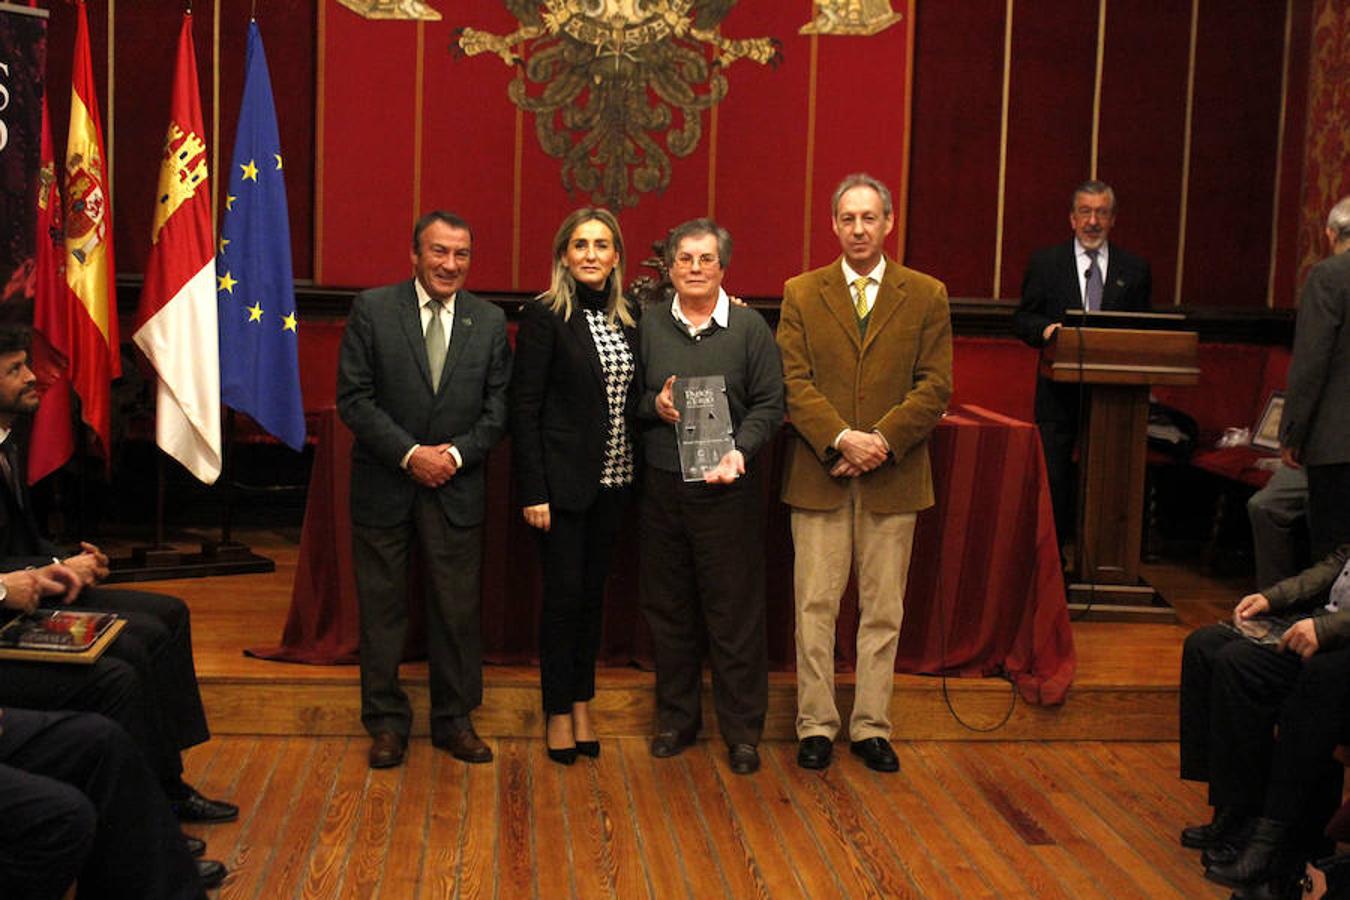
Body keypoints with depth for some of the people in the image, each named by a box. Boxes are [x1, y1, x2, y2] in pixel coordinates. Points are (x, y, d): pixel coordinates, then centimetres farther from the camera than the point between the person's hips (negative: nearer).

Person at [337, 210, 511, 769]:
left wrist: (455, 453, -12)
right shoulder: (371, 310, -3)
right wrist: (410, 454, -15)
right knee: (381, 608, 7)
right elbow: (354, 399, -8)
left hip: (457, 487, 2)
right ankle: (386, 721, 21)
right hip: (384, 485, -1)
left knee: (457, 609, 7)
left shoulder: (489, 322, 4)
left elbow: (498, 407, 4)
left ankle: (454, 719, 22)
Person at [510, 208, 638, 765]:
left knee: (593, 593, 13)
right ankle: (559, 713, 16)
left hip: (611, 481, 5)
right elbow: (524, 408, -11)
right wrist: (533, 491, -14)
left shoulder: (627, 319, 8)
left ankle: (583, 705, 24)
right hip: (562, 479, -5)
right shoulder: (545, 316, -9)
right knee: (564, 594, 2)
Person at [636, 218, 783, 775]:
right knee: (667, 606, 11)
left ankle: (742, 729, 13)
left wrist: (739, 450, -17)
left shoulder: (749, 327, 0)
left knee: (735, 611, 1)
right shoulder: (649, 328, 7)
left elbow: (769, 404, -2)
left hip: (728, 488, -3)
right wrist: (654, 406, -9)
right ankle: (676, 718, 25)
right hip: (662, 485, 3)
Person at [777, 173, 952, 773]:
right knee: (815, 606, 3)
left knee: (883, 610, 7)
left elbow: (935, 386, -1)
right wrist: (840, 439, -16)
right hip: (819, 475, 0)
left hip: (893, 476, 1)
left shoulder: (926, 296, 5)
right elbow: (793, 382, -3)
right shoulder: (801, 294, 5)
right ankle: (816, 725, 14)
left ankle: (872, 728, 18)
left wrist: (883, 441, -14)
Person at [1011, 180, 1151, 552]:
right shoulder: (1045, 262, 7)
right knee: (1053, 478, 1)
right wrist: (1045, 328, -15)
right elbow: (1022, 319, 7)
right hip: (1059, 394, -1)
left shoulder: (1135, 269, 10)